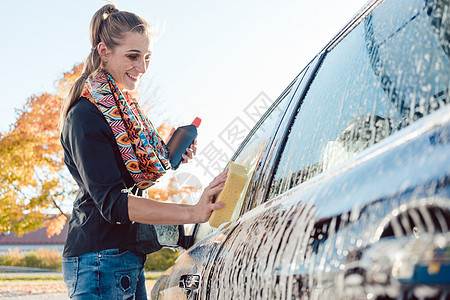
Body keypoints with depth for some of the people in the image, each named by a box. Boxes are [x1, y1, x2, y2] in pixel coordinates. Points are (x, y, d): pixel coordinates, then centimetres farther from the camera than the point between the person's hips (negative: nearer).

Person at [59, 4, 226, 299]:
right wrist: (193, 213, -33)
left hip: (130, 258, 9)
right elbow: (111, 202, -25)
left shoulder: (123, 108, 11)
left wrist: (169, 155, 0)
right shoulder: (85, 116, -16)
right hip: (101, 262, -9)